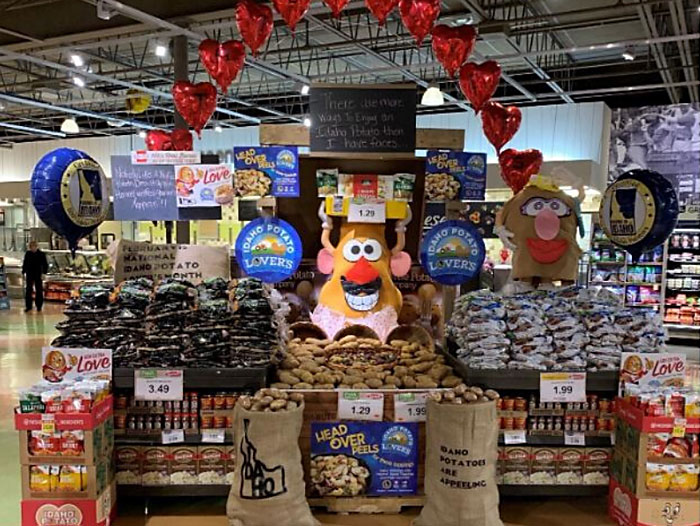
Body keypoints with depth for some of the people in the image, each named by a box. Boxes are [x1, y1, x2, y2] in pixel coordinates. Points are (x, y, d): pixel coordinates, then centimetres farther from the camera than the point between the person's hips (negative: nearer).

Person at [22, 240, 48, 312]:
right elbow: (25, 264, 9)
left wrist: (44, 273, -10)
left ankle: (39, 306, 14)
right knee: (28, 291, 5)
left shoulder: (41, 254, -5)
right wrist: (24, 272, 5)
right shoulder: (27, 254, 1)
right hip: (29, 275, 2)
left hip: (38, 275, -2)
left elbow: (45, 265, -3)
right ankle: (28, 306, 12)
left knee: (39, 291, 5)